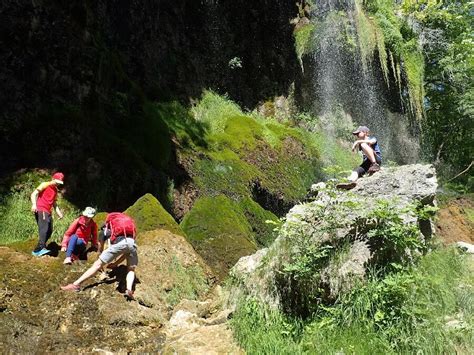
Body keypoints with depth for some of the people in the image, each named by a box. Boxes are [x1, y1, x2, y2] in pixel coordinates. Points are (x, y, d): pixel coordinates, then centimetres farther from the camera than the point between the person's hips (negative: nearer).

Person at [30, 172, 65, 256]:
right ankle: (41, 248, -33)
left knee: (49, 231, 7)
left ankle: (39, 249, 17)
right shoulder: (45, 185, -1)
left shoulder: (55, 190, 22)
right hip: (40, 210, -8)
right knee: (44, 229, -24)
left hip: (48, 212, 8)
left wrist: (58, 212, 16)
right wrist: (34, 204, -26)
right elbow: (34, 194, -9)